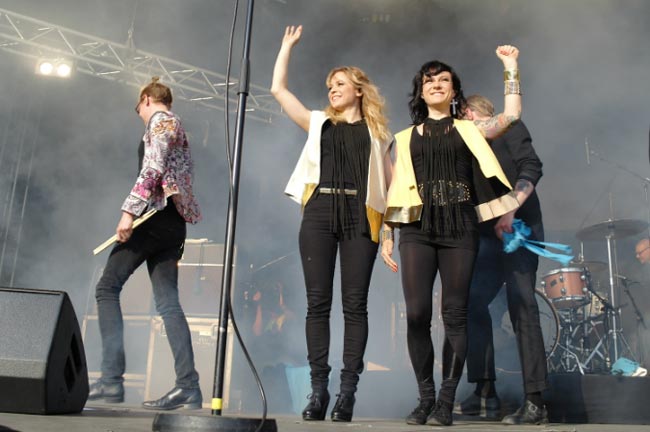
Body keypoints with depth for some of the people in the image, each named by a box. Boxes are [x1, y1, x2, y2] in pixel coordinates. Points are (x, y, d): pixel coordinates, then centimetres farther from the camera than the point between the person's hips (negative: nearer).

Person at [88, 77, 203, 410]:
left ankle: (111, 379, -13)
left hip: (157, 212, -9)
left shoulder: (160, 121, 1)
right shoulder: (175, 127, 29)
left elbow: (152, 169, -16)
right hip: (173, 220, 9)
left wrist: (129, 210, -20)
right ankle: (188, 385, -7)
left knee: (107, 287, -6)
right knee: (167, 302, 0)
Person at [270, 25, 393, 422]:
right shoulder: (319, 124, 20)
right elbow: (278, 88, 18)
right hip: (319, 213, 2)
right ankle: (318, 389, 1)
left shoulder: (377, 133, 16)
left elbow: (391, 182, 12)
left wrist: (390, 225, 0)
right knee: (318, 302, -3)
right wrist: (288, 45, 22)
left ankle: (348, 390, -1)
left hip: (360, 217, -1)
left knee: (355, 304, -4)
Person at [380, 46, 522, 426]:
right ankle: (426, 398, 6)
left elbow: (512, 114, 7)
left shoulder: (469, 130, 16)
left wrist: (511, 67, 9)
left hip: (460, 228, -1)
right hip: (417, 229, 1)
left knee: (455, 314, -3)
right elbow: (395, 191, 14)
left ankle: (446, 402, 4)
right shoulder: (406, 138, 17)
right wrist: (386, 237, 8)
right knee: (417, 314, -7)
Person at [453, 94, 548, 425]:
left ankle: (535, 402, -5)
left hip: (520, 230, -7)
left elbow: (531, 168, -10)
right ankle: (485, 394, 8)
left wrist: (510, 211, -21)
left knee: (522, 309, -10)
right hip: (489, 236, 8)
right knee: (472, 306, 2)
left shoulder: (509, 128, 5)